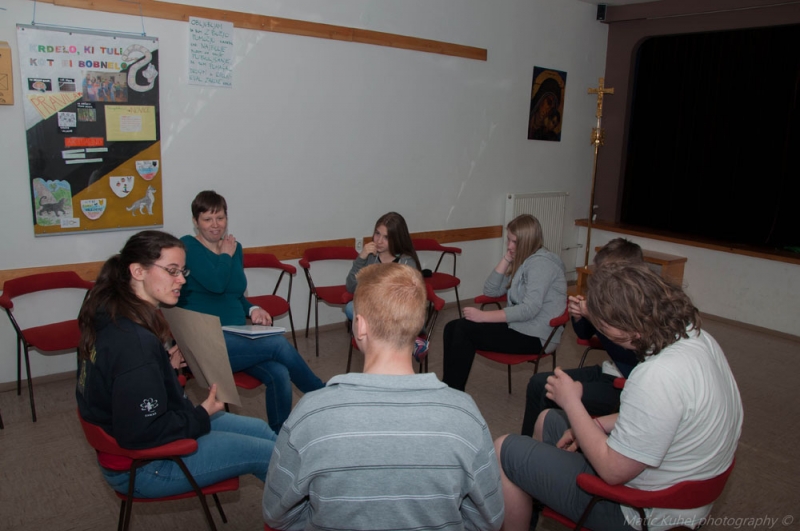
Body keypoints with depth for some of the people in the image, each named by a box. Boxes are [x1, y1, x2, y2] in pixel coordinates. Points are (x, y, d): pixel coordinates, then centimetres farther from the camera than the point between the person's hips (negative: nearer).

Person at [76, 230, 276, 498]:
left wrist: (166, 365, 4)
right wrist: (202, 415, -17)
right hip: (138, 467, -10)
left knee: (260, 429, 13)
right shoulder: (133, 343, -33)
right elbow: (141, 433, -30)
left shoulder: (111, 314, -2)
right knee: (265, 454, -8)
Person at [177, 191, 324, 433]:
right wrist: (225, 255, -2)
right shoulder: (187, 247, -4)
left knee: (279, 375, -23)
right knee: (279, 344, -24)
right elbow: (216, 283, -20)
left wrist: (252, 309, 4)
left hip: (237, 338, 6)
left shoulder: (234, 247, 15)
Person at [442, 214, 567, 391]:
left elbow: (529, 310, -25)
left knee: (464, 329, -18)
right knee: (453, 328, -6)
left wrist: (484, 316, -25)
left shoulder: (541, 263, -15)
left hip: (534, 336, -9)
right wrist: (506, 259, -3)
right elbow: (491, 291, 8)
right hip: (518, 326, 9)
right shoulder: (521, 261, 13)